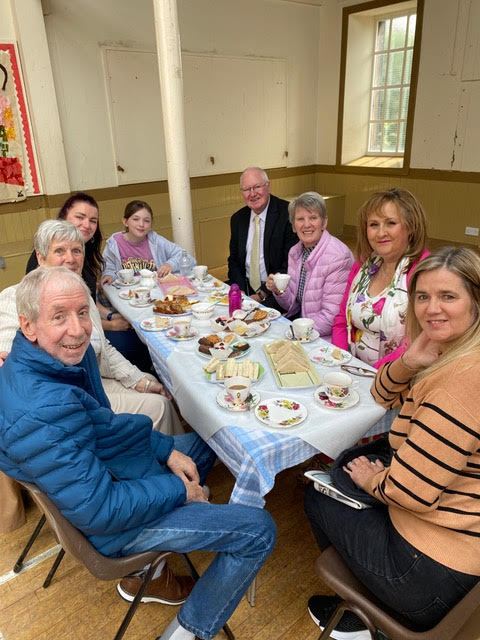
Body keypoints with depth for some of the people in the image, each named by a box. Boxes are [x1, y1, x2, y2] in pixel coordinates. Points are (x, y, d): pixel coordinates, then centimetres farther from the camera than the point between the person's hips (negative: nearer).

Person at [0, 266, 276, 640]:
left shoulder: (65, 354, -6)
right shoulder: (39, 412, -35)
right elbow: (99, 511, -30)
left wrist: (167, 451, -2)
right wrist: (178, 490, -17)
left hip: (103, 474, 9)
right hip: (109, 524, -9)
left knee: (206, 443, 28)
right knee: (259, 530, -8)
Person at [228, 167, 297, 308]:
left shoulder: (288, 214, -10)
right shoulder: (237, 219, 9)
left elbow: (291, 263, -13)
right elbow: (234, 260, 13)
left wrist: (262, 295, -15)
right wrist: (241, 291, -5)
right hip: (246, 288, 6)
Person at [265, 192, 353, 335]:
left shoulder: (339, 256, -18)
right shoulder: (294, 252, 4)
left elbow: (331, 316, -20)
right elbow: (293, 306, 11)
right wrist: (279, 291, -9)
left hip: (326, 337, -6)